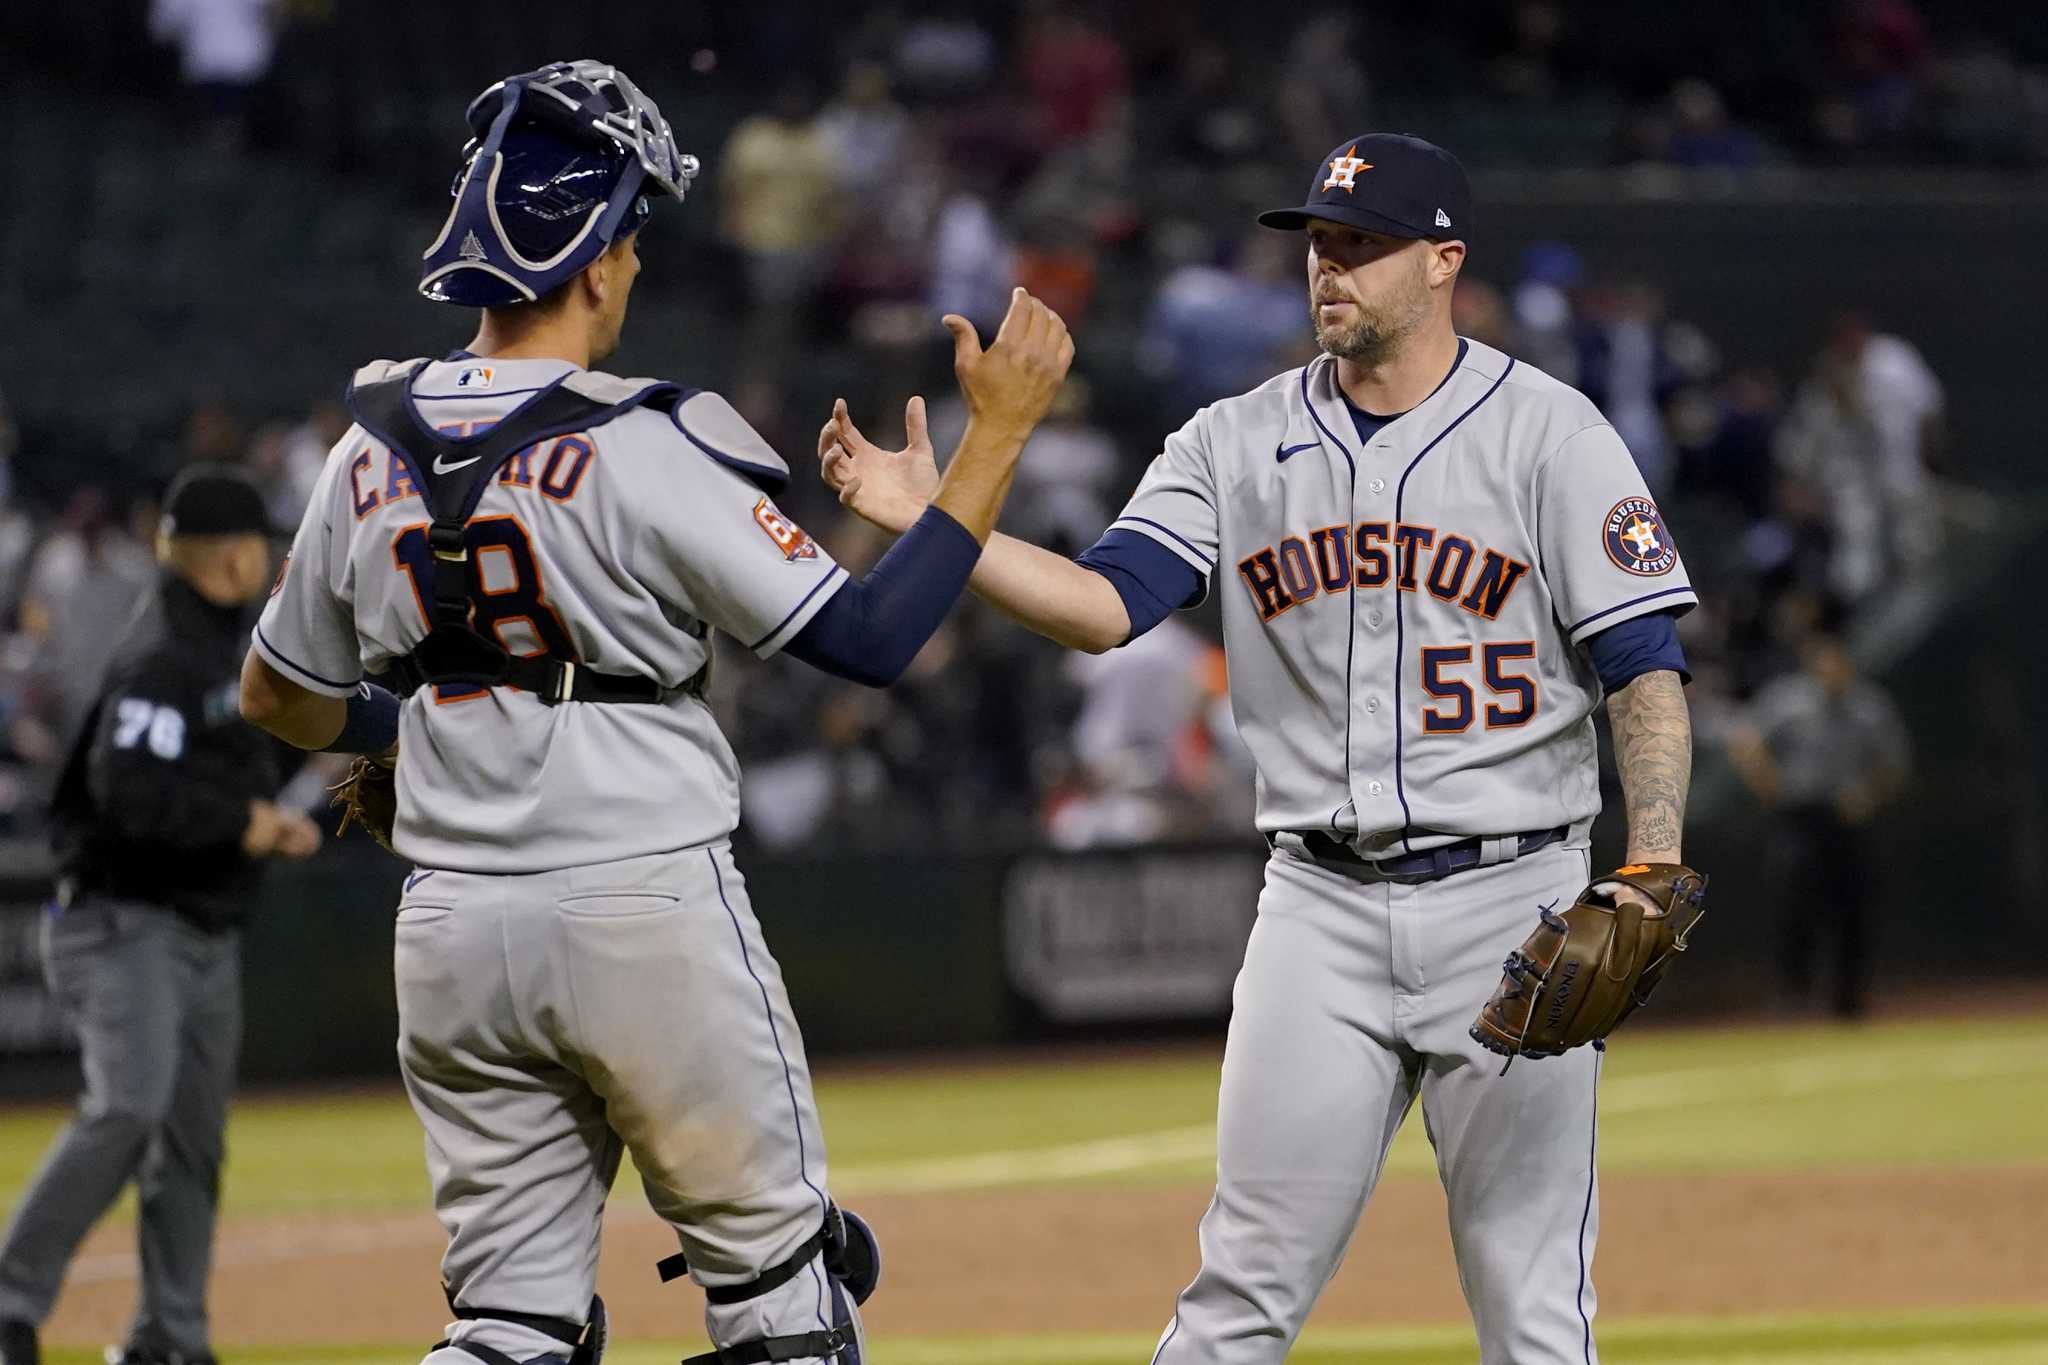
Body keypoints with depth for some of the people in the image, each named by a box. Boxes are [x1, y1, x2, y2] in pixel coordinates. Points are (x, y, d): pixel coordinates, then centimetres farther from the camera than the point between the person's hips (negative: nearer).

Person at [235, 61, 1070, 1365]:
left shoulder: (373, 455, 2)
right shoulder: (648, 450, -15)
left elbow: (278, 696, 16)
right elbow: (871, 639, -14)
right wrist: (998, 435, -8)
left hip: (452, 930, 5)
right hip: (652, 915, -5)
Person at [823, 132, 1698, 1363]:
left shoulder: (1547, 432, -2)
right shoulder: (1240, 443, 8)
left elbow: (1646, 669, -7)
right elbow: (1104, 604, -4)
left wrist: (1651, 882, -20)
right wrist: (929, 519, -18)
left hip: (1513, 899, -2)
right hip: (1323, 908, 3)